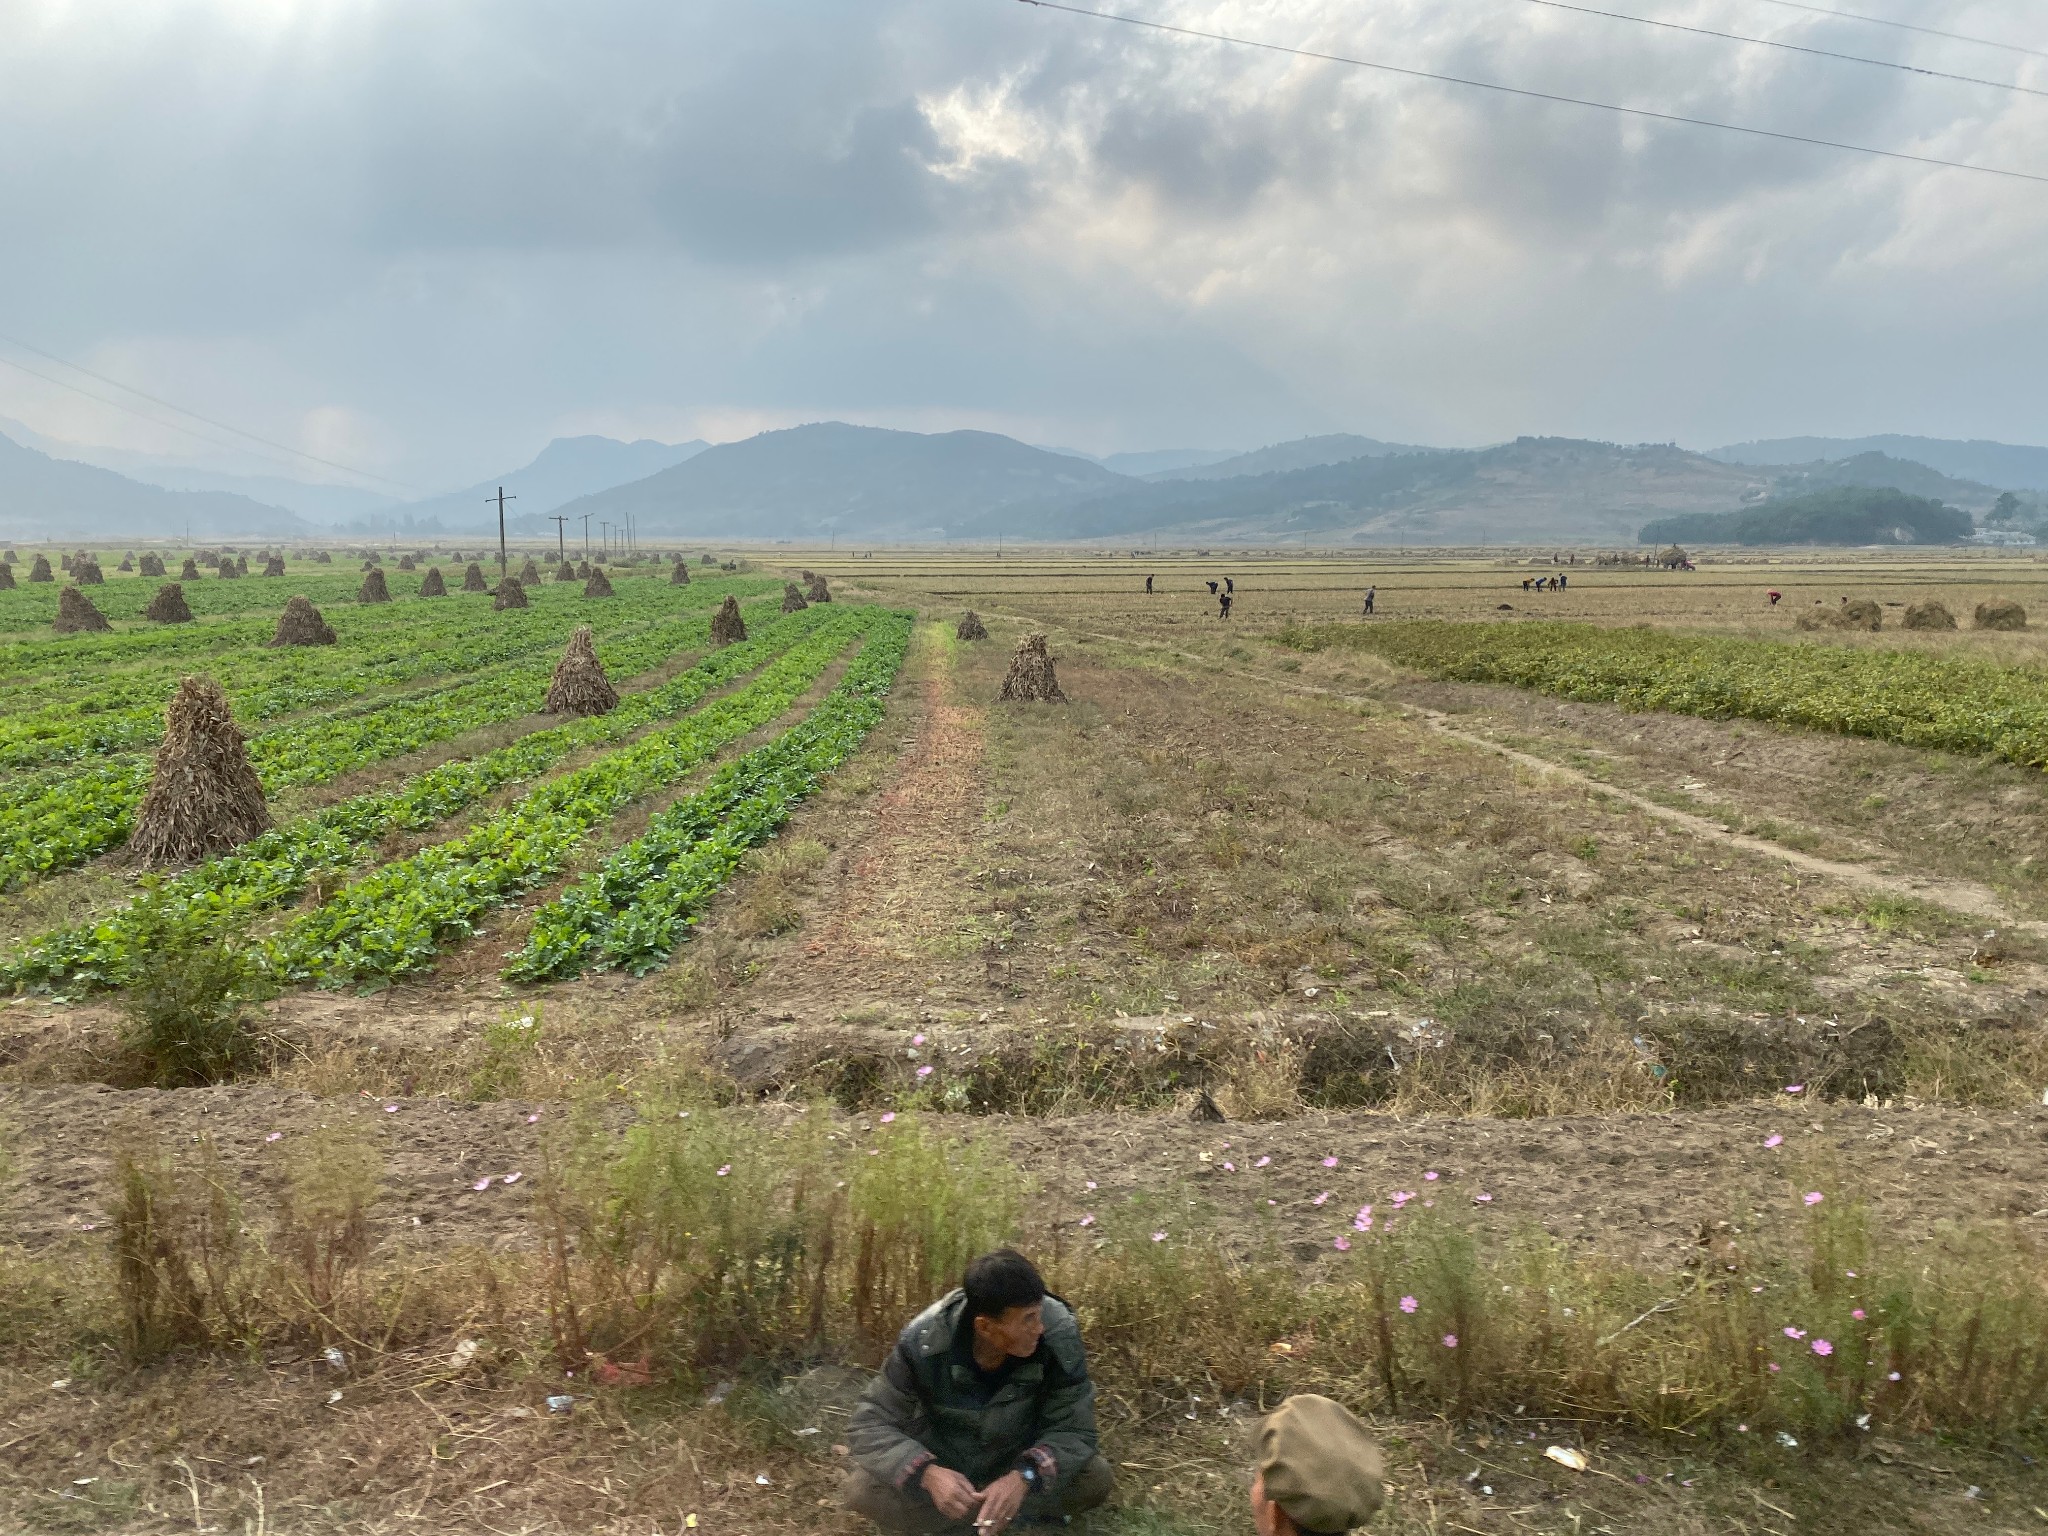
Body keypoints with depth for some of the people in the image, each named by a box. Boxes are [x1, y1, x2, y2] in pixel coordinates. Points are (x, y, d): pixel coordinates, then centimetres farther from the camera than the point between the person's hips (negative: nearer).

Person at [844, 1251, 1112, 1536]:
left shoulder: (1059, 1334, -27)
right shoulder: (923, 1341, -28)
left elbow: (1074, 1427, -22)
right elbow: (869, 1424, -24)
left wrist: (1025, 1476, -41)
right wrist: (926, 1473, -42)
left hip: (1019, 1463, 1)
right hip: (941, 1466, 0)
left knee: (1096, 1479, -25)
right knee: (860, 1491, -26)